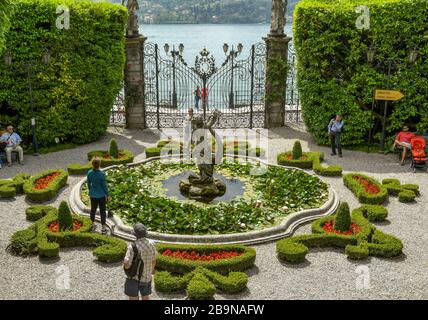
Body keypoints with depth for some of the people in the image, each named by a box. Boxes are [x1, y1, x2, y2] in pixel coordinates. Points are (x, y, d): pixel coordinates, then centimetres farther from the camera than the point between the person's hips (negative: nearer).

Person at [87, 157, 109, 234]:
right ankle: (103, 227, 19)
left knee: (93, 209, 20)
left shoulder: (89, 173, -11)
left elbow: (89, 184, 2)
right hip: (101, 195, -4)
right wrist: (107, 195, -2)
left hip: (93, 195, 4)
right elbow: (104, 185, -16)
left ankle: (93, 224, 34)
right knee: (102, 211, 11)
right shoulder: (102, 174, -24)